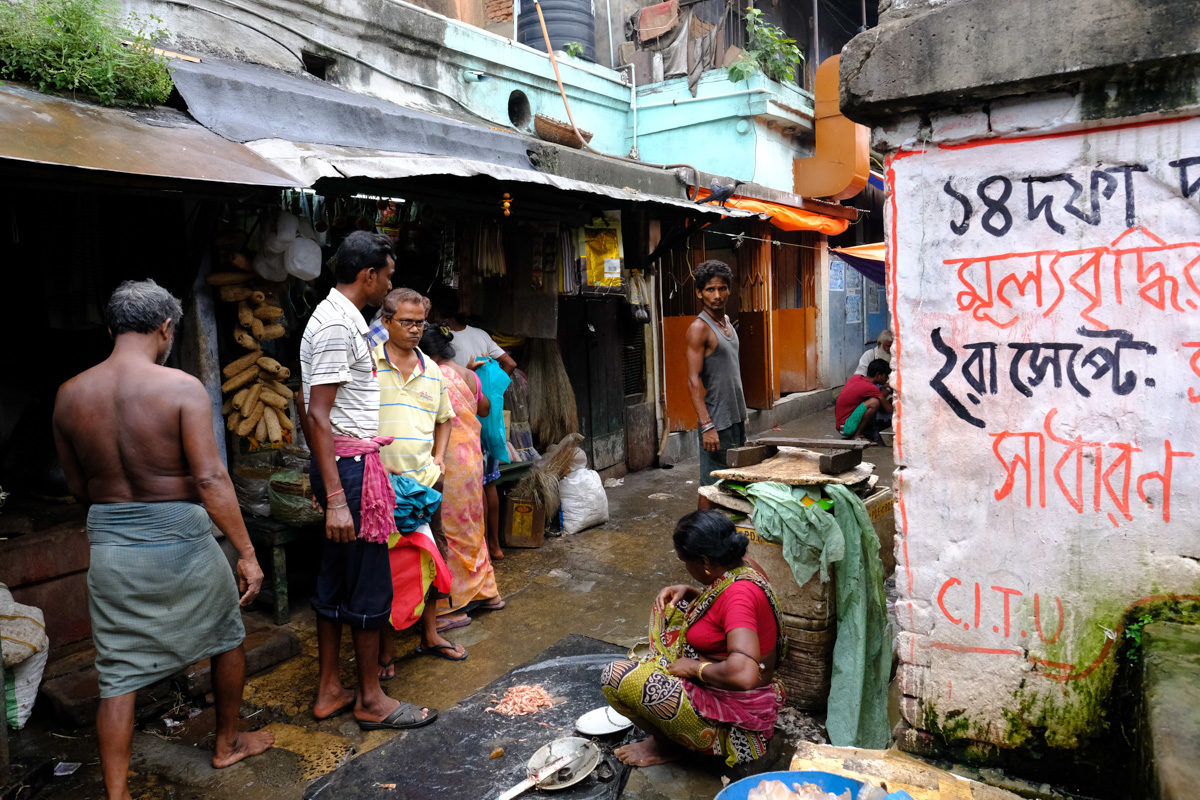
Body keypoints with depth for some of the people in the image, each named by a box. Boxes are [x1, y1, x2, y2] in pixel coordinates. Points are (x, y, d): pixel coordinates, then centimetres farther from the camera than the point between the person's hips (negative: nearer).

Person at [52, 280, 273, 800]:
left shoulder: (70, 395, 1)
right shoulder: (181, 388, -15)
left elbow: (78, 488, 10)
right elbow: (210, 478, -20)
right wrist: (247, 555, -16)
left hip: (108, 545, 4)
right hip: (179, 541, -3)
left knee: (118, 673, 13)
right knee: (226, 637, 21)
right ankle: (228, 743, 38)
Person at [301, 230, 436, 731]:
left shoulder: (338, 318, 16)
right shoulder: (338, 325, -16)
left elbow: (316, 413, 22)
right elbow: (317, 416, -22)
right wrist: (335, 498, -25)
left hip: (347, 461, 10)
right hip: (351, 464, -10)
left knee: (336, 580, 15)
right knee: (370, 584, 0)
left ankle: (329, 691, 26)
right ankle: (371, 700, 13)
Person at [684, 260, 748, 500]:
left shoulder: (727, 322, 13)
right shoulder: (699, 327, -14)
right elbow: (693, 381, -19)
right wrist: (707, 426, -25)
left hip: (736, 418, 8)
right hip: (716, 422, -8)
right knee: (712, 486, -3)